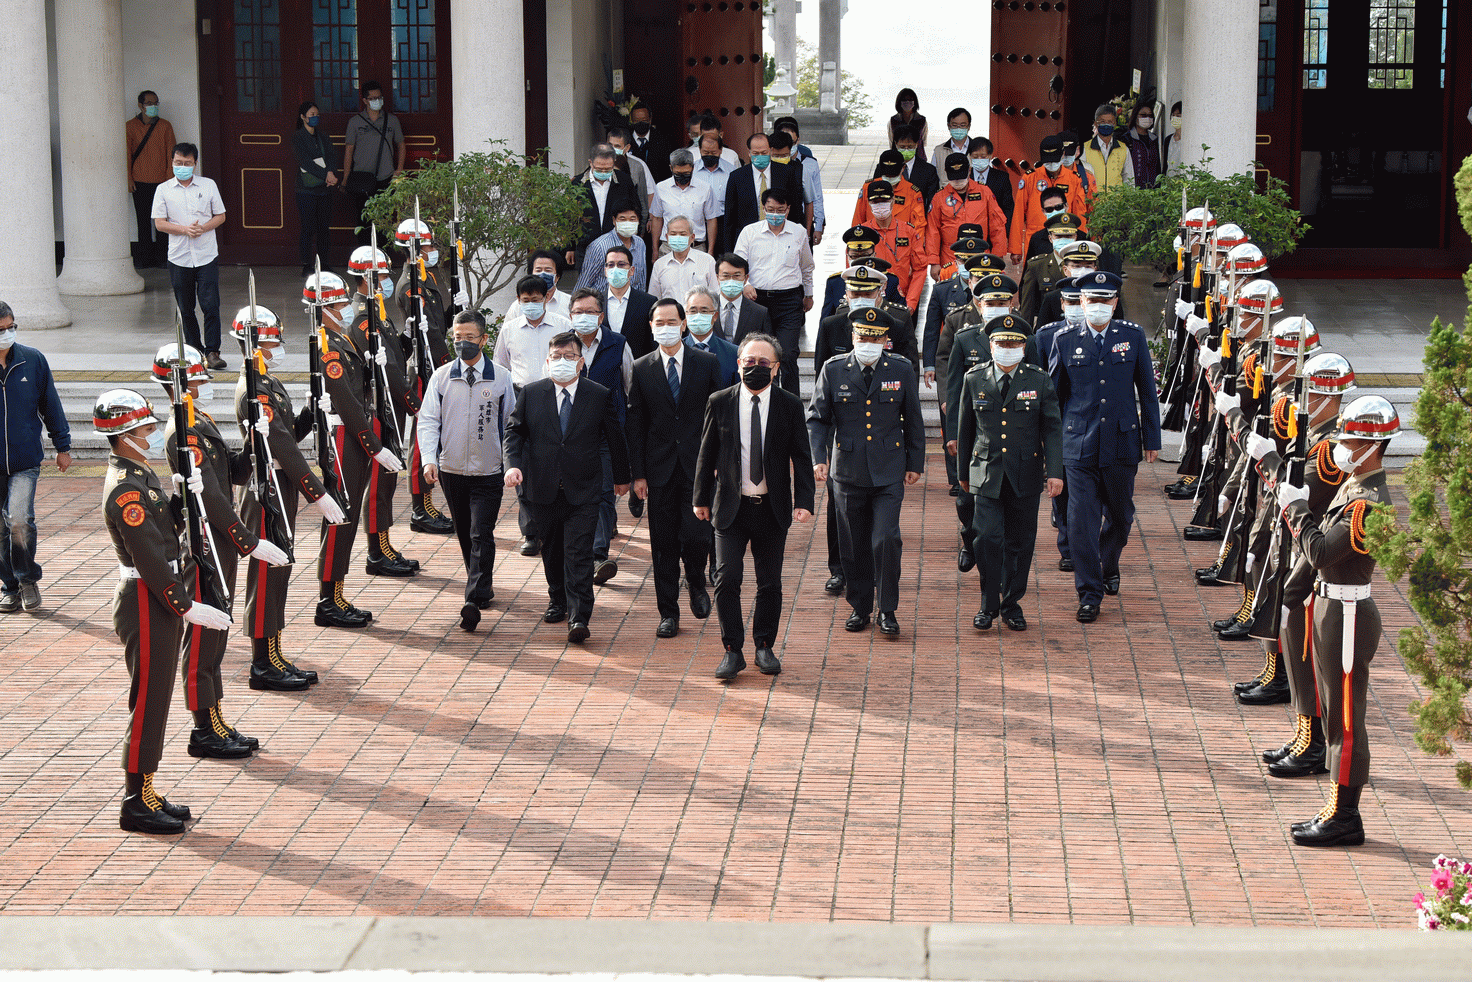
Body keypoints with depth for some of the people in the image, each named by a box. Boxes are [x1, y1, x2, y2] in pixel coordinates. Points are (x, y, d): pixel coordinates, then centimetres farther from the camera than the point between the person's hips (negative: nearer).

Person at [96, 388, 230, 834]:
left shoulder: (140, 475, 11)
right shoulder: (126, 489, -21)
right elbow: (149, 558, -23)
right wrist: (186, 607, -21)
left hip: (160, 601, 10)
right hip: (146, 606, -10)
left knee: (156, 701, 15)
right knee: (148, 701, -3)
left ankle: (145, 793, 23)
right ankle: (136, 804, 4)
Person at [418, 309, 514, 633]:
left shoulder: (501, 378, 0)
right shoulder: (441, 377, 1)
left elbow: (511, 424, 8)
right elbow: (428, 420, 0)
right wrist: (429, 458, -13)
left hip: (489, 472, -2)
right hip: (451, 469, 2)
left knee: (481, 535, -12)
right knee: (464, 534, 14)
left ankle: (474, 600, -17)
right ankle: (482, 586, 32)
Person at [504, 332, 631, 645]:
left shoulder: (600, 396, -1)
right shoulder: (531, 394, 2)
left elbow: (615, 439, 10)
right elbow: (514, 431, 8)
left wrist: (621, 477, 18)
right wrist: (513, 464, -9)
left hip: (582, 491, -2)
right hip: (543, 489, 2)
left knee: (579, 554, -10)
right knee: (551, 549, 16)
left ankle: (579, 618, -13)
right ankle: (557, 602, 36)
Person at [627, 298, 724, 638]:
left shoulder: (708, 363, 2)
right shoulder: (641, 369, 4)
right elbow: (636, 425, 5)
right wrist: (638, 473, 1)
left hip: (698, 466, -1)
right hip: (659, 468, 1)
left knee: (696, 534, -10)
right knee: (664, 543, 4)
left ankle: (696, 583, 22)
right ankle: (668, 613, 13)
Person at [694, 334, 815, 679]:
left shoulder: (789, 405, 0)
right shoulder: (720, 402, 1)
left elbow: (801, 456, 2)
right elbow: (706, 454, 8)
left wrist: (804, 501, -7)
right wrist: (701, 498, 8)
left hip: (772, 508, 0)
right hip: (731, 507, 0)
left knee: (770, 582, 7)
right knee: (727, 579, -7)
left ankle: (765, 647, 22)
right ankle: (733, 650, 4)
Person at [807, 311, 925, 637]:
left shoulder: (902, 370, 1)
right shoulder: (833, 370, 0)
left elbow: (913, 421, 10)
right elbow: (816, 418, 4)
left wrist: (915, 463, 10)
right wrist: (818, 458, -9)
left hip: (888, 474, -1)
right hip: (848, 472, 1)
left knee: (886, 540, -11)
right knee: (853, 546, 7)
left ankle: (887, 610, 3)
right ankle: (860, 608, 23)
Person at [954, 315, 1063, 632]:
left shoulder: (1039, 381, 0)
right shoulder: (974, 380, 3)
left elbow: (1052, 428, -2)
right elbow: (965, 428, 11)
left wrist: (1055, 472, -12)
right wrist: (963, 472, 15)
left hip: (1025, 476, 0)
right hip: (986, 474, 0)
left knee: (1019, 543, 6)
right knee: (988, 538, -11)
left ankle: (1011, 604, 20)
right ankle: (988, 605, 2)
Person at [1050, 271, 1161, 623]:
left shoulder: (1133, 337, 2)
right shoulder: (1065, 341, 1)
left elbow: (1147, 392, 7)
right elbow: (1054, 394, 9)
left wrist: (1152, 439, 5)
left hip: (1122, 443, 1)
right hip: (1079, 445, -1)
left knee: (1120, 516, 13)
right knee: (1082, 521, -6)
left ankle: (1109, 565, 42)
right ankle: (1089, 592, 2)